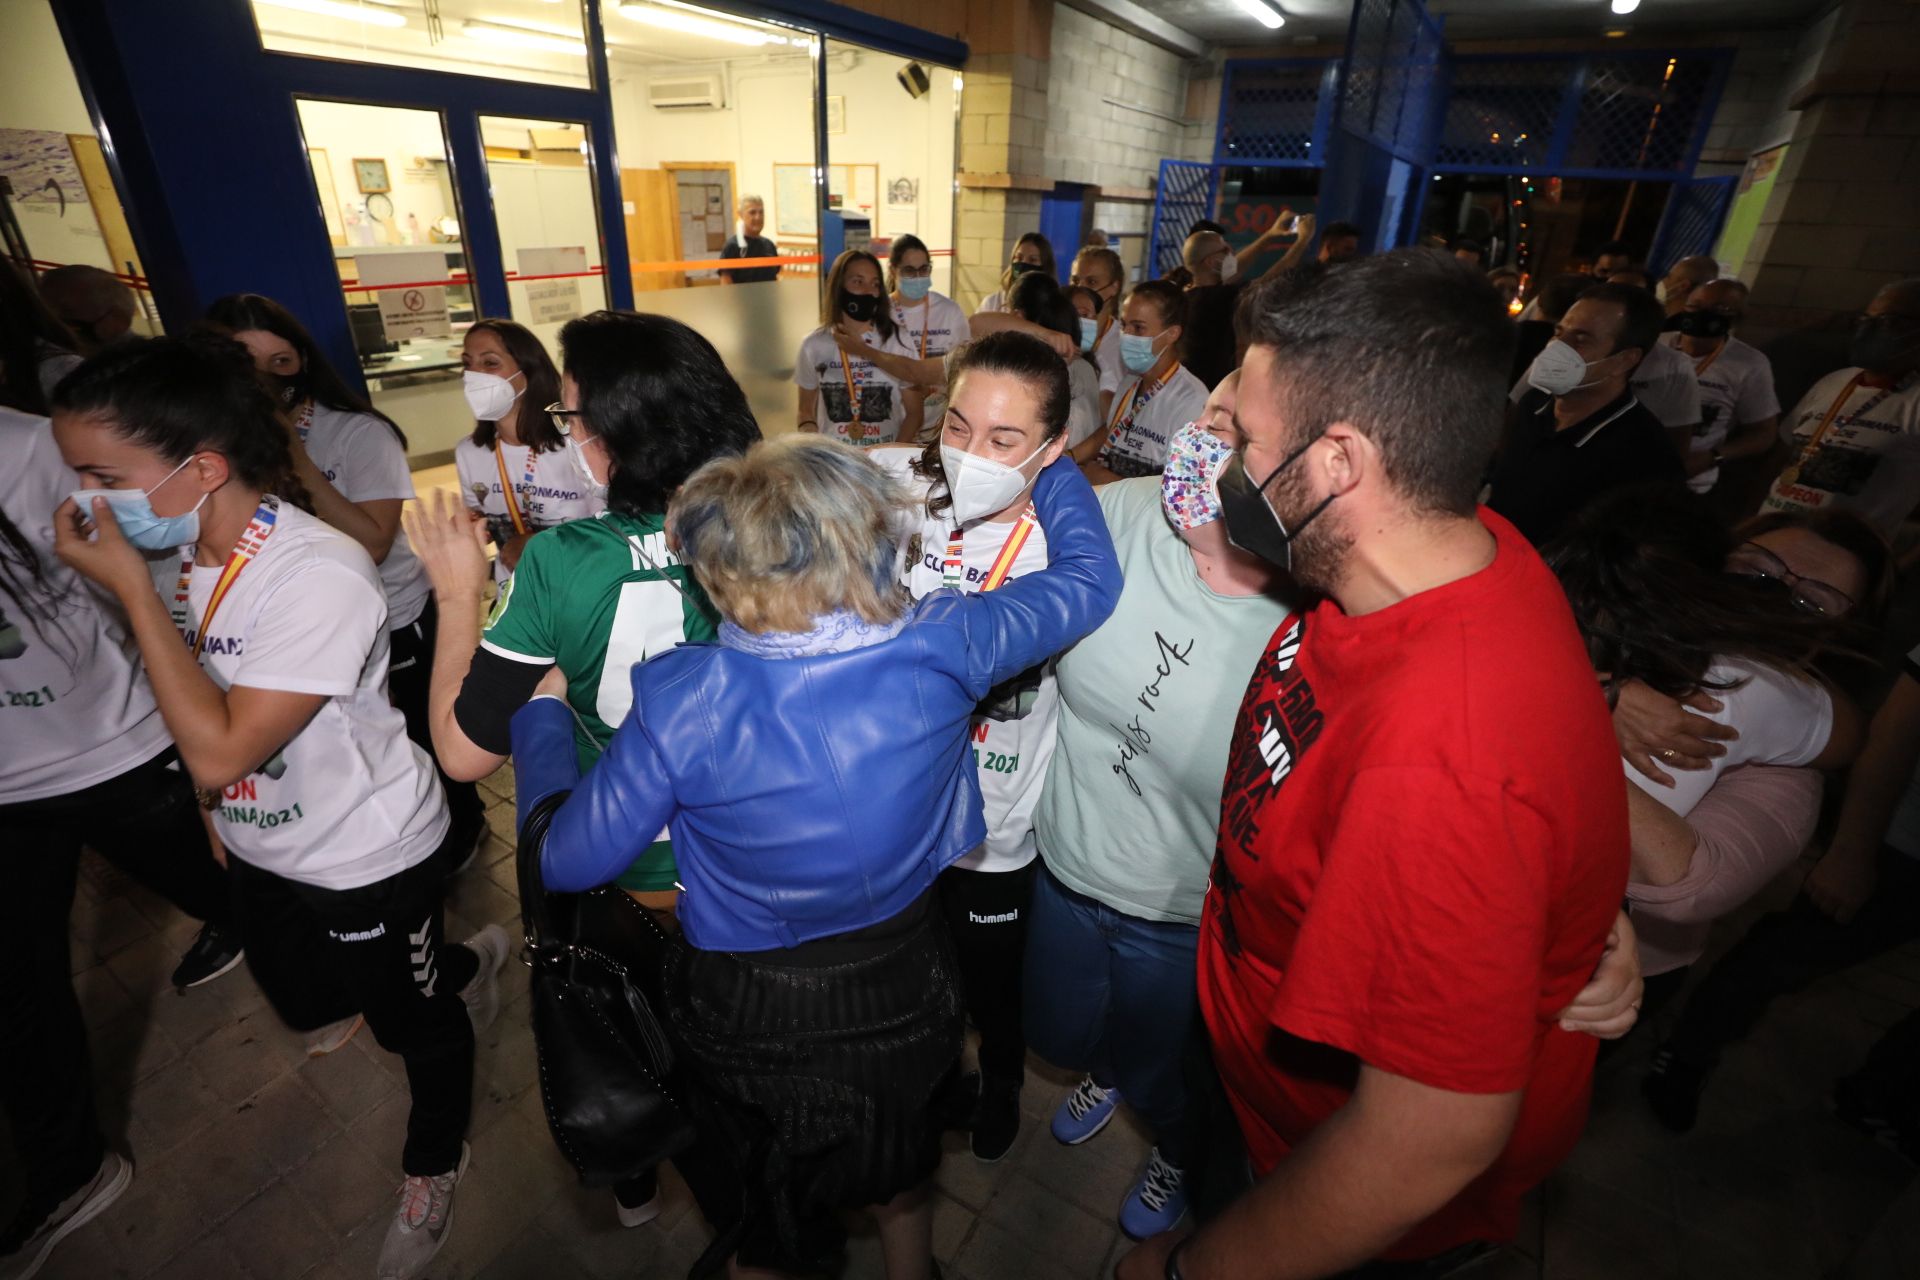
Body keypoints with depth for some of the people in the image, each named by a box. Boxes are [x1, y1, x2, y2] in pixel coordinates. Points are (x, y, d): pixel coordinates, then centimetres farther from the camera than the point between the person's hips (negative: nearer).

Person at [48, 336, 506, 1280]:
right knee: (309, 1005, 28)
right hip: (259, 847, 9)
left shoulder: (319, 577, -31)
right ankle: (465, 963, 53)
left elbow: (220, 751, -33)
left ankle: (433, 1167, 43)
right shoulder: (184, 550, -5)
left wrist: (131, 588, -31)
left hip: (367, 857, -8)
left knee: (412, 1022, 15)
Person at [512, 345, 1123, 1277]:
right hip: (904, 992, 3)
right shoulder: (941, 647, -25)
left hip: (752, 1018, -2)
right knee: (901, 1189, 36)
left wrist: (541, 714, 1)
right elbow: (1089, 578, -8)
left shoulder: (684, 702, -30)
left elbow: (567, 862, -14)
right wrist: (1048, 461, 6)